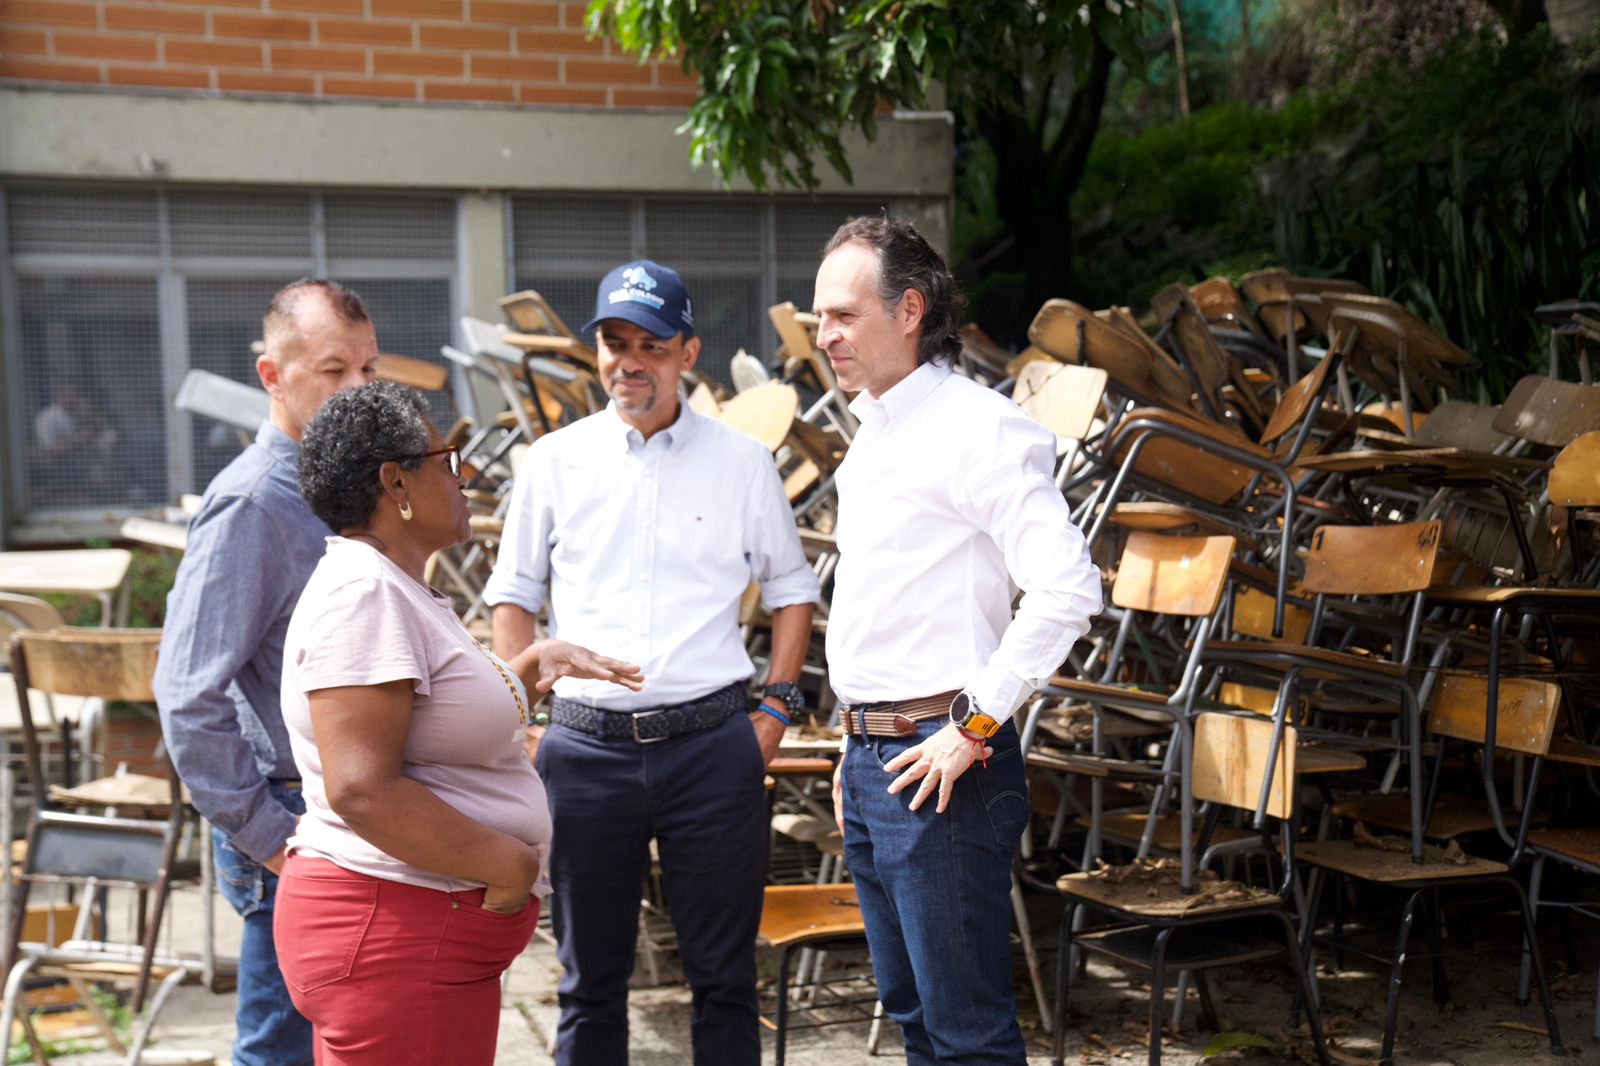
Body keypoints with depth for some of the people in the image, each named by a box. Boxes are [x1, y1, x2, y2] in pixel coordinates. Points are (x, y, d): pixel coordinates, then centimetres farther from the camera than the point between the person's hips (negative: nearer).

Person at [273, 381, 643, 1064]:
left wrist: (537, 663, 16)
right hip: (392, 937, -11)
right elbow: (363, 790, -26)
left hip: (439, 939, 11)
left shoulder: (401, 591, 16)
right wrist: (509, 866, -19)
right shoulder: (361, 593, -18)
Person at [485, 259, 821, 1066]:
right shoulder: (554, 462, 5)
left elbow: (791, 591, 13)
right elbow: (514, 598, 11)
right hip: (586, 747, 1)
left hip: (712, 745, 0)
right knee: (590, 978, 11)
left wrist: (776, 710, 3)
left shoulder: (742, 462, 4)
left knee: (724, 975, 6)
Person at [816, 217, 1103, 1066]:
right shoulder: (874, 433, 17)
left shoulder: (977, 429, -13)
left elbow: (1066, 589, -23)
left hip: (939, 760, -9)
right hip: (871, 762, 9)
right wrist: (859, 745, 19)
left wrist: (977, 725, -20)